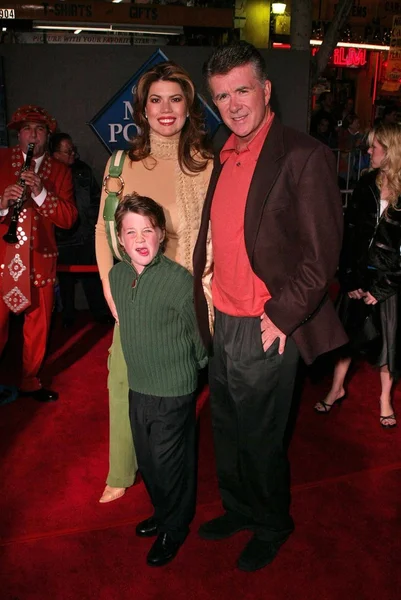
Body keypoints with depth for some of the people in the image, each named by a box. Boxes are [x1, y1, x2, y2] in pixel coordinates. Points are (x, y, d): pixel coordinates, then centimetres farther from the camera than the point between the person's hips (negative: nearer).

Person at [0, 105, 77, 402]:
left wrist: (40, 193, -16)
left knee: (39, 327, 10)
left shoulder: (60, 171, 9)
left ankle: (30, 380, 27)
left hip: (41, 260, 2)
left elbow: (69, 218, -2)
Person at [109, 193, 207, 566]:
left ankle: (175, 528, 33)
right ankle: (163, 512, 45)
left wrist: (201, 365, 4)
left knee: (170, 461, 9)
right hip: (138, 386, 6)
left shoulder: (179, 279, -22)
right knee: (147, 460, 20)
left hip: (174, 389, -6)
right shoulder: (117, 275, -3)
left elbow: (197, 330, -10)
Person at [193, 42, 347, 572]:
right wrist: (206, 304, 8)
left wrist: (280, 317, -15)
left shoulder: (303, 156, -14)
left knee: (261, 440, 11)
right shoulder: (223, 159, 9)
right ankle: (238, 510, 47)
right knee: (227, 431, 22)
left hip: (265, 331, -7)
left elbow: (322, 254, -16)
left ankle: (272, 527, 38)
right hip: (221, 324, 7)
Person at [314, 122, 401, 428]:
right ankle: (337, 388, 27)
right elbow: (350, 233, -1)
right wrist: (350, 279, -6)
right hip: (359, 272, 3)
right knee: (347, 330, 9)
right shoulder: (367, 184, 1)